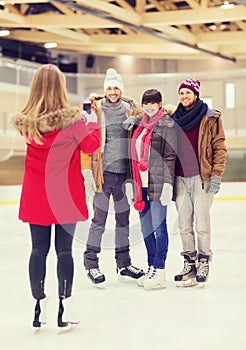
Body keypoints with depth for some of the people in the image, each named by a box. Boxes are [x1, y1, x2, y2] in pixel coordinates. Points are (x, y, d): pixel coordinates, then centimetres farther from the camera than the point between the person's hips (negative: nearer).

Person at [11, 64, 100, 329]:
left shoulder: (26, 123, -4)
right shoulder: (71, 119, -14)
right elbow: (90, 146, -7)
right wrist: (94, 124, 9)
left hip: (35, 197, 3)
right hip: (66, 195, -2)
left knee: (38, 249, 9)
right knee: (64, 250, 4)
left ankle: (39, 307, 14)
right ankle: (65, 309, 7)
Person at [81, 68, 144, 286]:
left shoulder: (130, 109, 11)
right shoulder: (95, 110, -2)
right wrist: (88, 171, -11)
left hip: (124, 171, 4)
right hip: (105, 171, -4)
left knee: (123, 218, 11)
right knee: (100, 219, -3)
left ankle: (124, 264, 21)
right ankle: (91, 263, 10)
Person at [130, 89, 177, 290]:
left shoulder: (167, 124, -5)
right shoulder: (142, 124, 17)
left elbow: (170, 156, -10)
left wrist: (168, 183, -16)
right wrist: (136, 184, 17)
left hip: (158, 183, -7)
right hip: (142, 183, 8)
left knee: (158, 226, -5)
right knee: (145, 227, 11)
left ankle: (159, 272, 0)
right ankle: (151, 268, 21)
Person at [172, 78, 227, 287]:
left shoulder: (210, 118, 0)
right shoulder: (174, 119, 12)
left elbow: (220, 147, -2)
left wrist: (216, 176, -9)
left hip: (202, 178, -4)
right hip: (180, 178, 4)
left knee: (202, 224, -2)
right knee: (184, 225, 6)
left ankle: (204, 264, 12)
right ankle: (189, 264, 16)